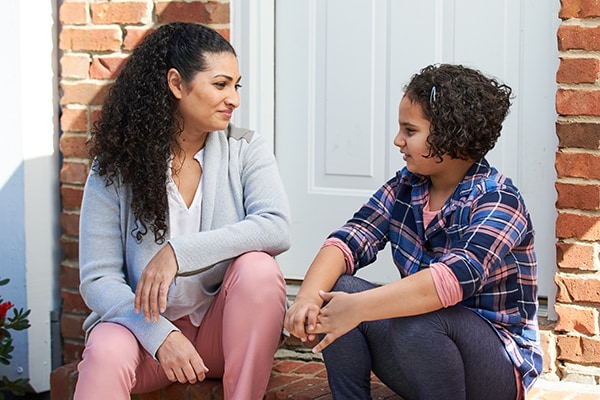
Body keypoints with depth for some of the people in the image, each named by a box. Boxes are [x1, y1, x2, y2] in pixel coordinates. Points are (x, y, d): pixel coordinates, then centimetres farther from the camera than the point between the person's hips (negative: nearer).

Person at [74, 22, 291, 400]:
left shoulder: (246, 149, -1)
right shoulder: (115, 168, -4)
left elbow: (276, 228, -19)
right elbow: (98, 278, -8)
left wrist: (179, 252, -28)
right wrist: (160, 334, -25)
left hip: (225, 326, 2)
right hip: (146, 325, -2)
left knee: (258, 267, -29)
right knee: (106, 354, -33)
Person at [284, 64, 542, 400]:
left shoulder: (497, 199, -17)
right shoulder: (405, 187, 4)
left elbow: (459, 275, -34)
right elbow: (351, 239, -9)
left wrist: (358, 307, -40)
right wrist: (308, 296, -29)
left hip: (497, 364, -6)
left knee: (418, 321, -35)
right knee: (336, 291, -14)